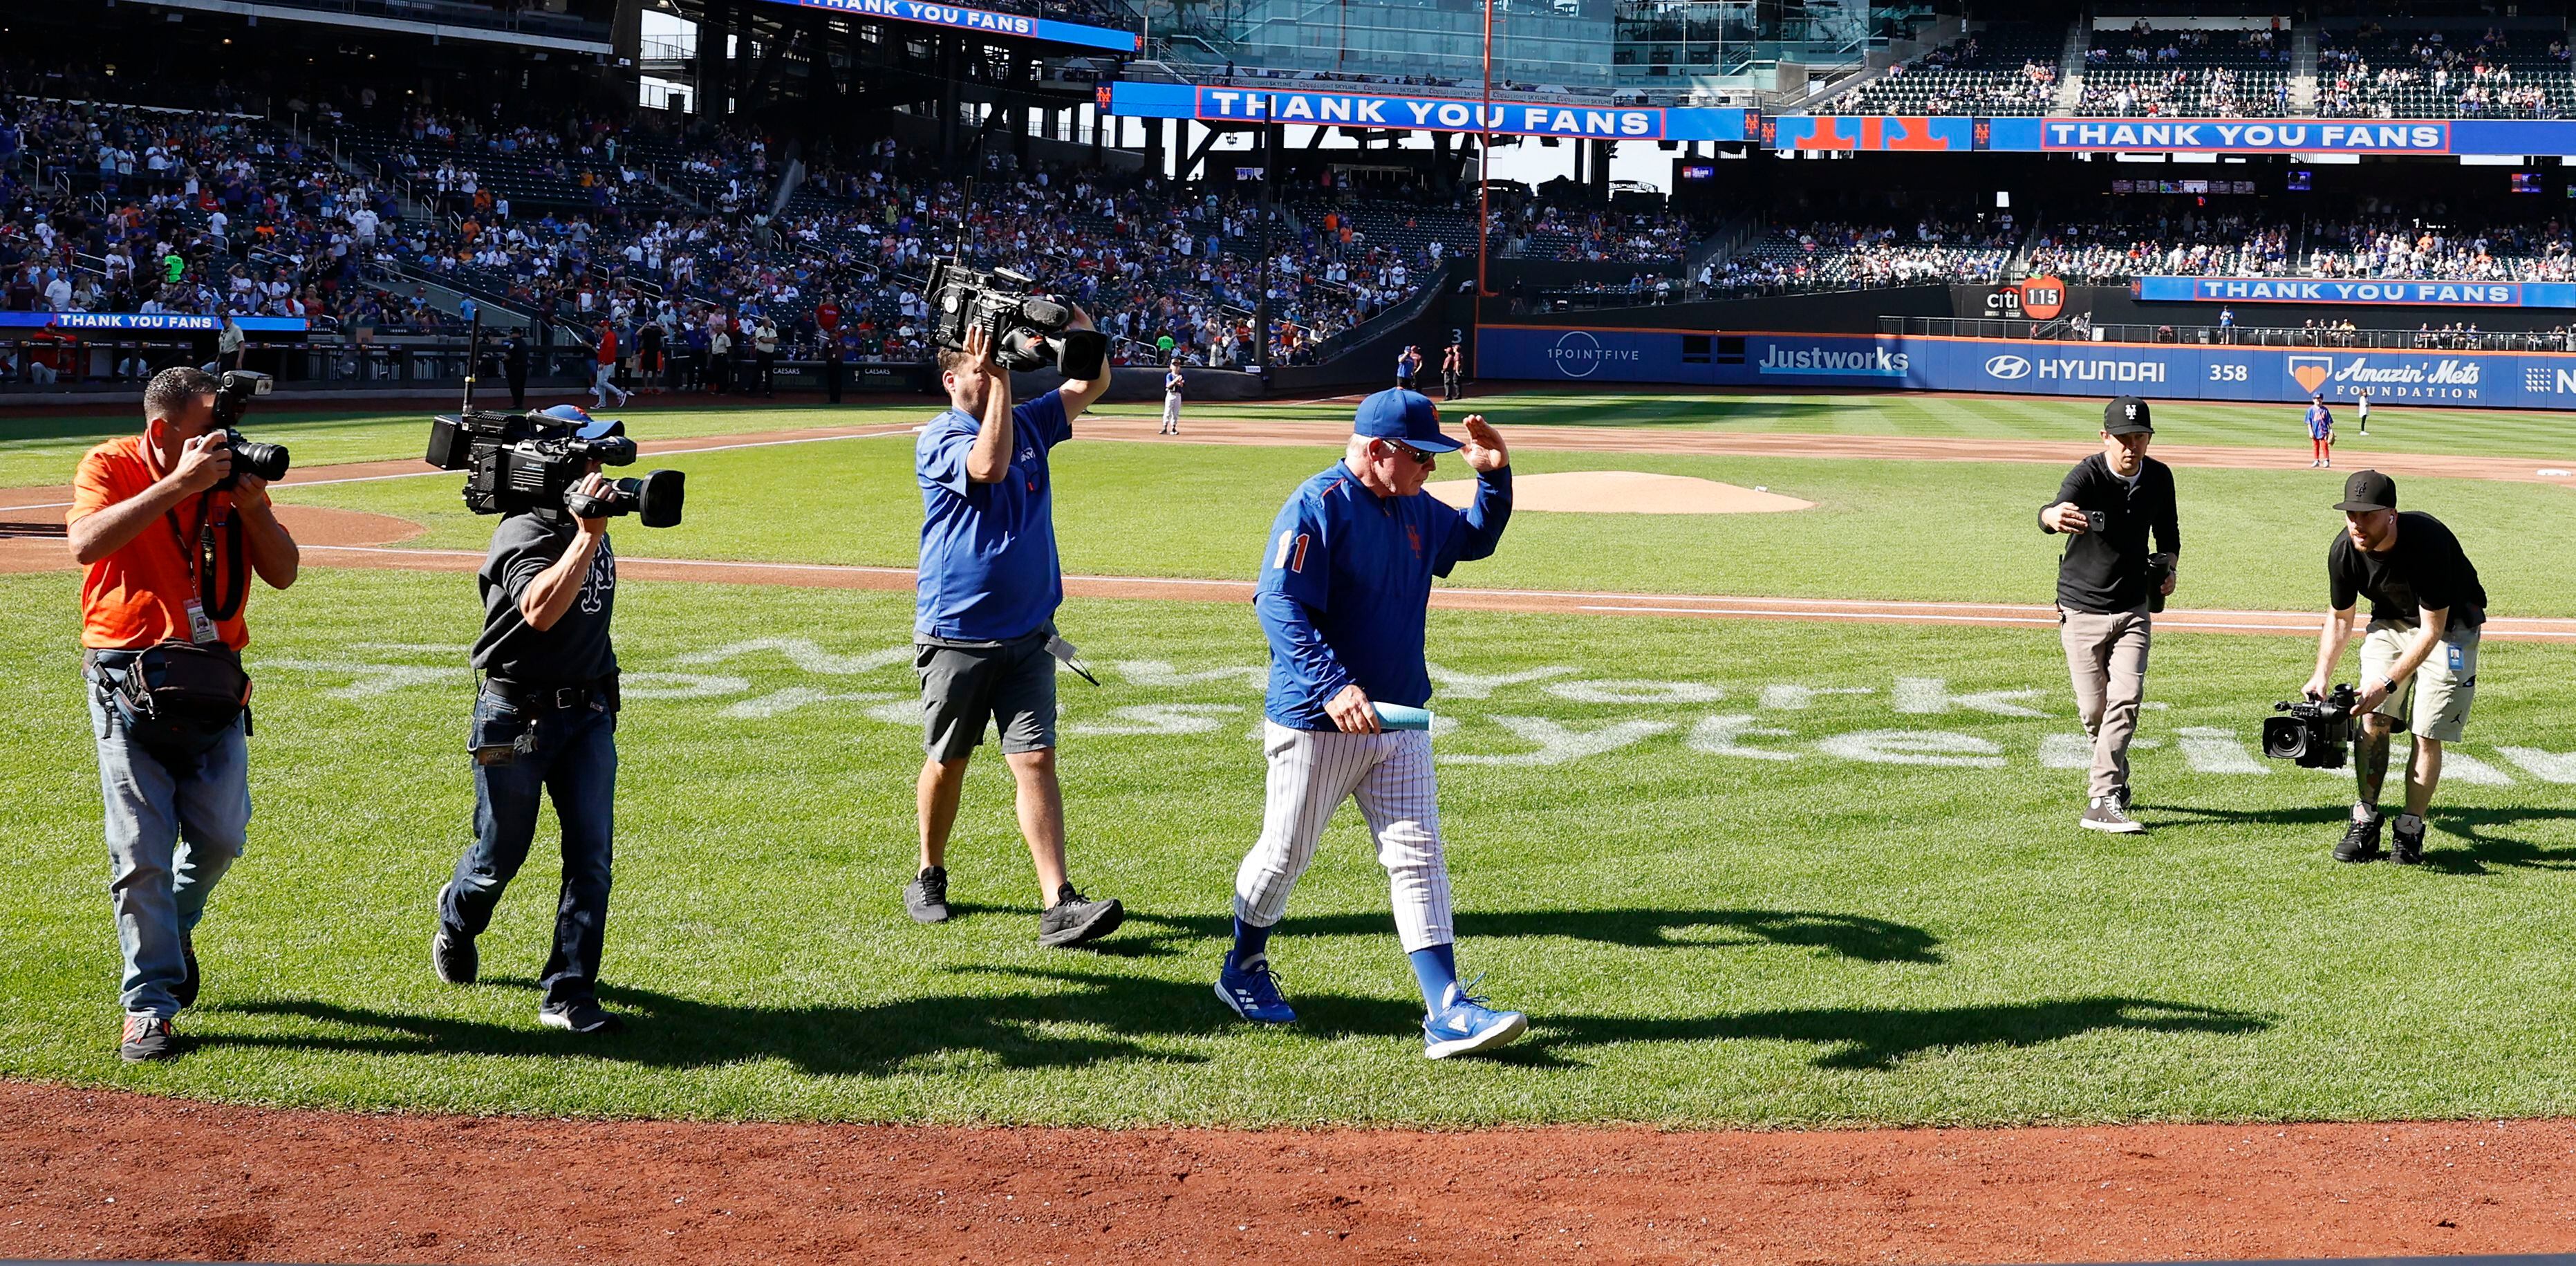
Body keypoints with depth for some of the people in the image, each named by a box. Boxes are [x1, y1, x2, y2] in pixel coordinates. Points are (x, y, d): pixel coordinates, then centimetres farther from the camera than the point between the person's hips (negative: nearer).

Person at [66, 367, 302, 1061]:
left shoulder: (233, 472, 5)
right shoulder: (112, 467, -5)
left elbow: (283, 573, 2)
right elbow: (86, 544, -26)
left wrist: (252, 506, -14)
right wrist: (178, 485, -27)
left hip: (214, 679, 4)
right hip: (129, 678, -3)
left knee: (221, 838, 5)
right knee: (141, 850, -3)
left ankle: (172, 928, 36)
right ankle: (148, 1004, 5)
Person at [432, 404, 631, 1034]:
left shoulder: (588, 520, 10)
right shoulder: (524, 531, -16)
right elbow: (541, 610, -36)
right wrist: (588, 536, -34)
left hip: (588, 710, 6)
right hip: (517, 715, -6)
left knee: (591, 851, -5)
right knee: (500, 856, 9)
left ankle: (568, 994, 0)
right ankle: (457, 920, 42)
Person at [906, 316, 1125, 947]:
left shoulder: (1030, 423, 9)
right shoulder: (938, 438, -8)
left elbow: (1093, 382, 11)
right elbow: (989, 466, -28)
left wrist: (1077, 321, -5)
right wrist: (998, 381, -23)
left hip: (1028, 633, 3)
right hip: (955, 634, -3)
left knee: (1036, 759, -6)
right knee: (947, 760, 11)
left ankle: (1058, 904, -13)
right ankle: (929, 878, 31)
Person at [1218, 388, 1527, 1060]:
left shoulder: (1418, 511, 9)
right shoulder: (1317, 507, -16)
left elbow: (1475, 539, 28)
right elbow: (1279, 603, -24)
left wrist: (1494, 475, 8)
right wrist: (1332, 687, -34)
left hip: (1398, 720, 7)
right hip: (1315, 725, -7)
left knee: (1419, 856, -2)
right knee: (1285, 854, 8)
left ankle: (1447, 1013, -5)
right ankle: (1244, 969, 33)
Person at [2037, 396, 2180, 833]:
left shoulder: (2159, 478, -3)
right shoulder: (2087, 475, -19)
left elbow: (2168, 531, 16)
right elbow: (2050, 514, -42)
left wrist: (2168, 566, -6)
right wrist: (2056, 516, -67)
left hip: (2133, 609, 3)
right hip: (2081, 610, -3)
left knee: (2126, 699, -14)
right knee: (2094, 708, 1)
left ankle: (2101, 802, -15)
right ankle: (2116, 779, 30)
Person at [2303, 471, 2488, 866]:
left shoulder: (2427, 541, -34)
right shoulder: (2344, 550, -18)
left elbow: (2431, 630, -29)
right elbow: (2339, 618, 0)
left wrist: (2388, 681, -35)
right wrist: (2321, 675, -11)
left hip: (2449, 627, -4)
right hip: (2390, 622, 4)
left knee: (2427, 734, -9)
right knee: (2373, 719, -7)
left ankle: (2410, 830, 2)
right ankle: (2365, 822, 1)